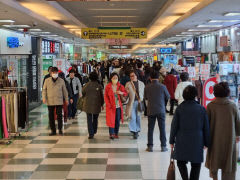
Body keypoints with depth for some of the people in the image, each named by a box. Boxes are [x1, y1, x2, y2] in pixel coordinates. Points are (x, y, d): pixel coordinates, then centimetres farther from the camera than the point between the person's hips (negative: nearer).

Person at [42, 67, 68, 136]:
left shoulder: (61, 81, 6)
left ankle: (60, 129, 10)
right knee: (51, 116, 4)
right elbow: (44, 89, 8)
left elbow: (64, 91, 11)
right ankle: (53, 130, 14)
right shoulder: (47, 80, 6)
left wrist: (66, 99, 11)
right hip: (50, 101, 1)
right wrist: (44, 97, -5)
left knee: (59, 115, -3)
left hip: (59, 101, -1)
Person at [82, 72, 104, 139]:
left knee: (89, 120, 4)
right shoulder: (99, 86, -8)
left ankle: (91, 134, -3)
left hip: (88, 105, 0)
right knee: (95, 118, 19)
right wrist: (102, 104, 11)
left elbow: (83, 94, 4)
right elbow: (102, 96, -2)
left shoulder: (86, 85, -6)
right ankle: (94, 131, 26)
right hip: (97, 105, 0)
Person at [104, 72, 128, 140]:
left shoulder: (120, 86, 5)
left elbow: (126, 93, 8)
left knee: (117, 120, 5)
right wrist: (109, 105, -10)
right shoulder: (108, 86, 0)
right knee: (111, 120, -6)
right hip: (111, 106, -2)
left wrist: (121, 93, -15)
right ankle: (111, 134, 0)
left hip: (118, 106, 2)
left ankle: (116, 133, 15)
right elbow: (106, 96, 0)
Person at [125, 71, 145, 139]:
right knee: (133, 117, -7)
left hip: (139, 102, 2)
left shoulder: (141, 84, 9)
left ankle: (137, 130, 23)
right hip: (132, 102, -2)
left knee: (138, 117, 9)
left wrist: (142, 100, 0)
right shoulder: (128, 84, 2)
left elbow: (144, 93, 11)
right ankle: (134, 132, -2)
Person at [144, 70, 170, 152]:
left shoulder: (147, 87, -6)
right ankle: (163, 146, 10)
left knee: (150, 128, 8)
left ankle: (150, 146, 9)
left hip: (151, 111, 1)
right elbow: (168, 97, 2)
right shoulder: (162, 86, -9)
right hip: (161, 110, -1)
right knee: (162, 128, 7)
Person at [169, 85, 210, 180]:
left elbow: (174, 126, -3)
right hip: (197, 142, 0)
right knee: (196, 165, 11)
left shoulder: (179, 108, -6)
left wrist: (172, 141, 7)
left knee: (181, 162, 14)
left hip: (182, 141, 0)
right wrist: (206, 143, 11)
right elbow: (206, 128, 1)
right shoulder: (202, 109, -4)